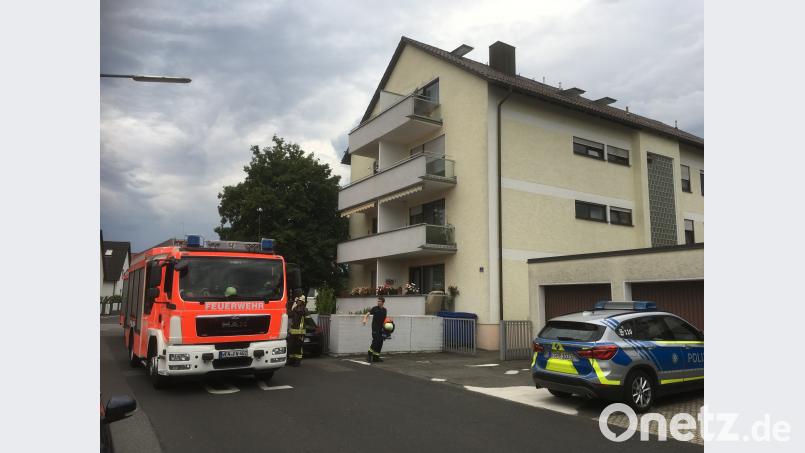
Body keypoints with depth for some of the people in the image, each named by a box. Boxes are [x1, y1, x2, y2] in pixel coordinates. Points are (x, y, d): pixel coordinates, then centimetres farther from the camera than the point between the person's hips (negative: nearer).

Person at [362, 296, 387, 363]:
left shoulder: (384, 310, 9)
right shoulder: (375, 308, -5)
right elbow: (368, 314, -16)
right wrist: (365, 319, -35)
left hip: (381, 329, 5)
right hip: (375, 328, -5)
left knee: (380, 343, 4)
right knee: (375, 341, -15)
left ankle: (376, 357, 12)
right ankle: (369, 354, -1)